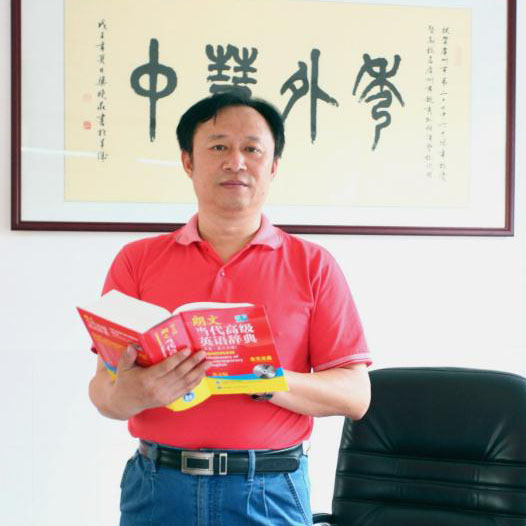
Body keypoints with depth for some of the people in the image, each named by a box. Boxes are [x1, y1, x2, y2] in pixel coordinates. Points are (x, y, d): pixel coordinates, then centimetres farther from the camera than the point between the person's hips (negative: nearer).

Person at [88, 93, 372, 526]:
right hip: (158, 487, 1)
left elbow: (355, 395, -3)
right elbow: (103, 391, 1)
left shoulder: (312, 265, 1)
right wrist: (132, 393, -23)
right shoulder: (137, 260, 4)